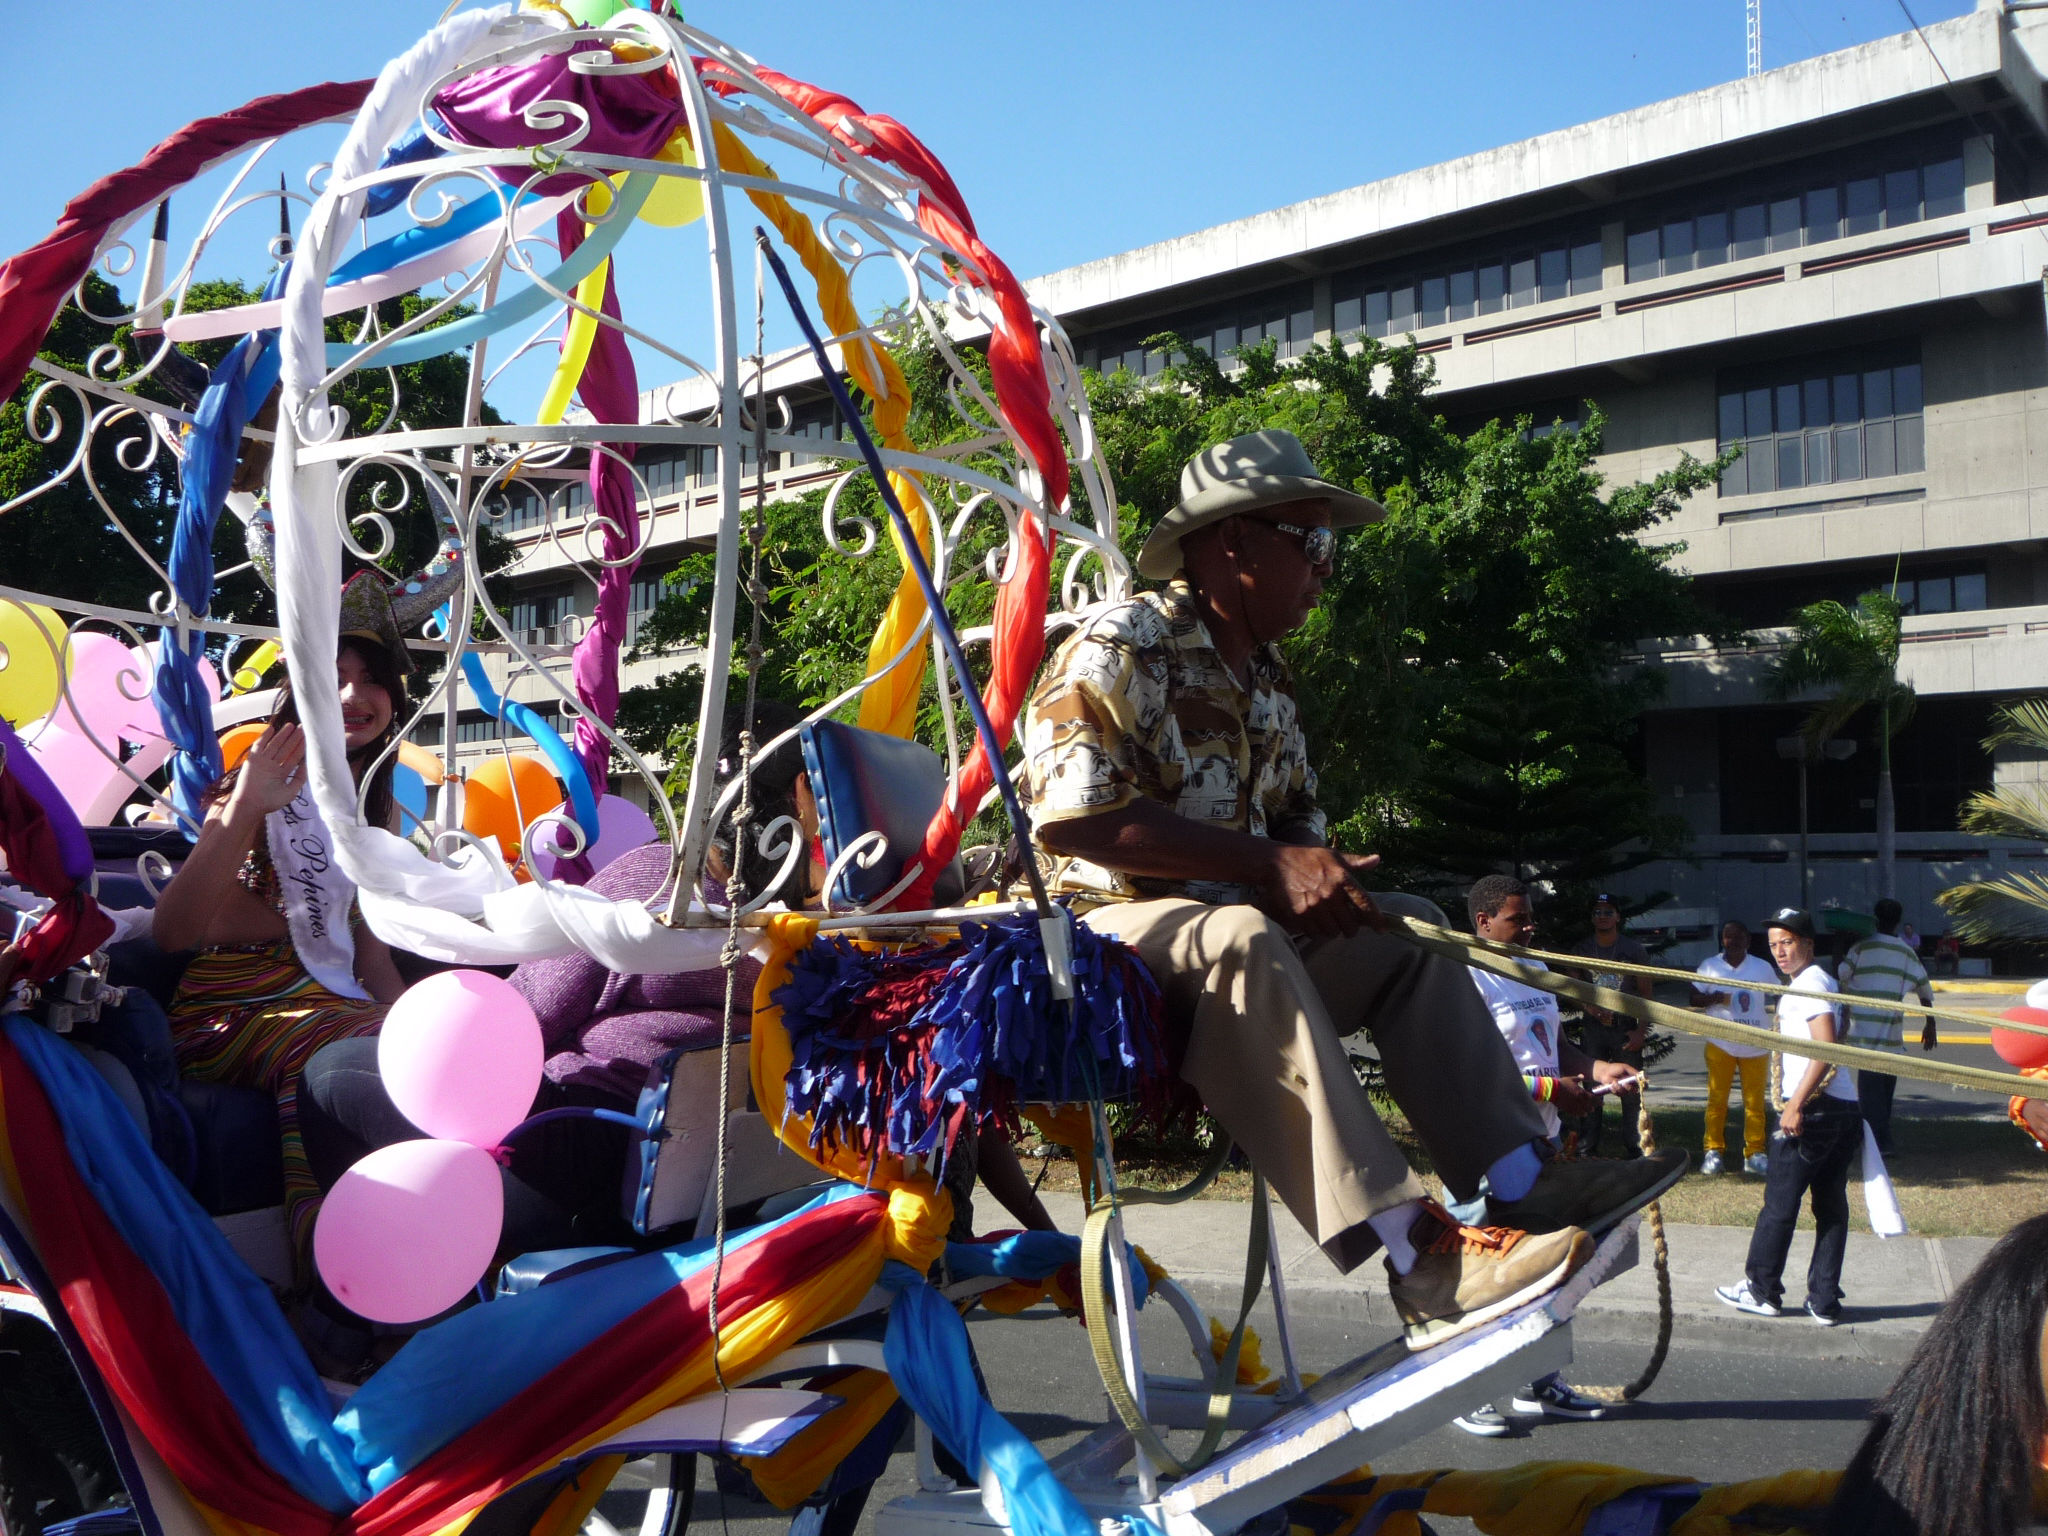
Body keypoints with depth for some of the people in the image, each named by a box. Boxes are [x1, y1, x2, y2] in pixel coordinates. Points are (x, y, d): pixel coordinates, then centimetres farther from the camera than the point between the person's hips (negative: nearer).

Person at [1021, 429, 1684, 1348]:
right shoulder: (1117, 648, -10)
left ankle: (1521, 1183, -6)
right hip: (1112, 926, -9)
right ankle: (1421, 1261, -44)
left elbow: (1296, 818, 22)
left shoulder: (1264, 681, 18)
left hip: (1231, 929, 9)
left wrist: (1318, 875, -5)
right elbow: (1070, 818, -22)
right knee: (1243, 940, -36)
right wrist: (1270, 865, -22)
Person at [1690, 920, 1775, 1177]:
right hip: (1720, 1044, -1)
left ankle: (1754, 1153, 8)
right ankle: (1713, 1150, 6)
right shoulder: (1709, 966, 5)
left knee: (1755, 1102, 2)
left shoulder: (1762, 967, 7)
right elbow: (1694, 998, 6)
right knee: (1716, 1099, 0)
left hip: (1756, 1046, 1)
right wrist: (1713, 998, -14)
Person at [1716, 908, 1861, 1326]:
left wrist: (1796, 1103, -21)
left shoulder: (1808, 985, -11)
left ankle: (1762, 1290, 10)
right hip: (1844, 1110, 10)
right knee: (1831, 1206, 9)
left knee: (1780, 1204, 1)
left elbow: (1827, 1049, -21)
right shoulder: (1823, 982, 20)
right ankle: (1825, 1301, 11)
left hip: (1813, 1111, -10)